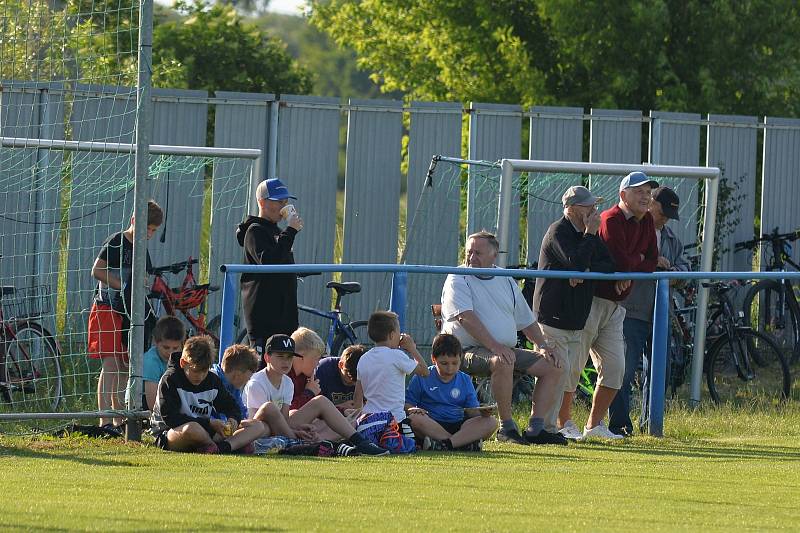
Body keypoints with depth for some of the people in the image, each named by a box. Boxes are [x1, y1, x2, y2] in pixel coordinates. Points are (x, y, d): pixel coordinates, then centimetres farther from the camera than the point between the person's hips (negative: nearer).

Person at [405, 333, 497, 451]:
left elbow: (470, 410, 10)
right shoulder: (422, 378, 5)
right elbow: (407, 403, 5)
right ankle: (464, 443, -36)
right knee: (414, 419, -36)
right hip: (431, 426, -3)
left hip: (458, 426, 3)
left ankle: (444, 444, -37)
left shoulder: (465, 381, 13)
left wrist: (481, 412, -13)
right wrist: (413, 409, -18)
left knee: (491, 422, -20)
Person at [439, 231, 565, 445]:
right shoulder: (458, 280, -1)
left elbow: (526, 321, 24)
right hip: (469, 350, -7)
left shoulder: (506, 281, 19)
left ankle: (535, 428, -12)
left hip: (507, 349, 7)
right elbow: (465, 317, -17)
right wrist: (494, 346, -28)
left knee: (552, 368, -6)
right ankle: (507, 426, -29)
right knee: (502, 363, -37)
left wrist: (543, 346, 6)